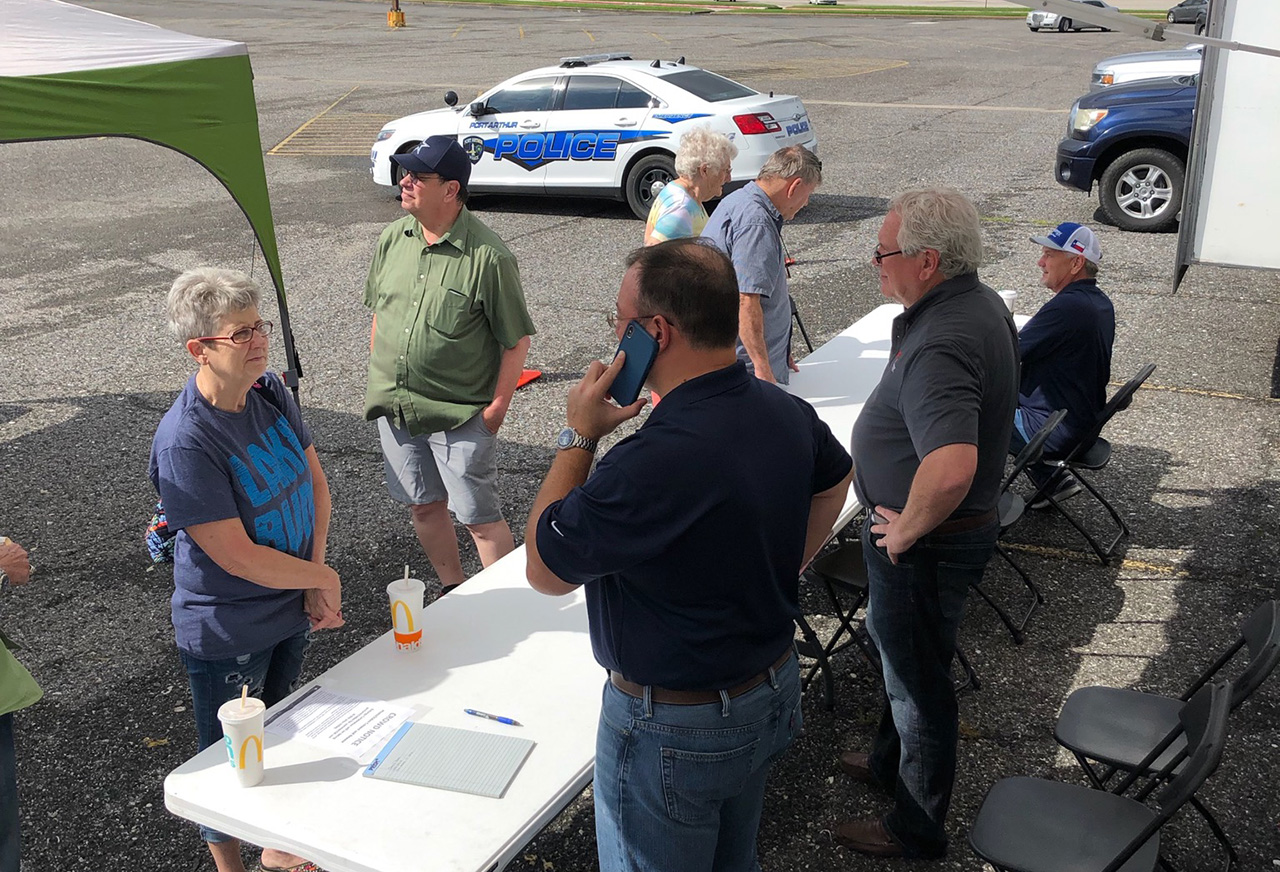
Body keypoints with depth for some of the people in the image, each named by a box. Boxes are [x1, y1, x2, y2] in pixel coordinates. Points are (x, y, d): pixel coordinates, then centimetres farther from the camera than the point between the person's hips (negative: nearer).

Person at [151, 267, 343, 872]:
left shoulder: (271, 391, -6)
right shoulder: (184, 443, -28)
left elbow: (315, 480, 1)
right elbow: (237, 556, -27)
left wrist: (315, 580, -8)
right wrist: (322, 580, -14)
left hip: (291, 609, 7)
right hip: (228, 634, -7)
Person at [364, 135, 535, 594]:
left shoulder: (488, 257, -17)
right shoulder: (393, 239, 2)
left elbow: (516, 339, -11)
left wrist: (497, 406, -12)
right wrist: (379, 378, 13)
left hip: (460, 414, -6)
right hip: (393, 408, 6)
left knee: (480, 518, 1)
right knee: (424, 505, 18)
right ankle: (452, 592, 38)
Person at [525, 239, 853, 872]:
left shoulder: (655, 463, -35)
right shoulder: (786, 412, -8)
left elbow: (545, 571, -20)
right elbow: (834, 478, 16)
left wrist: (578, 436, -16)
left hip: (673, 731, -8)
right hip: (773, 692, 8)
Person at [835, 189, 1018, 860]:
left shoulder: (939, 346, -33)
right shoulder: (984, 302, 0)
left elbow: (950, 470, -48)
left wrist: (907, 529, -28)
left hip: (924, 545, -10)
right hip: (962, 525, 10)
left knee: (918, 677, 9)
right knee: (898, 649, 29)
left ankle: (916, 829, 31)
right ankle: (890, 761, 52)